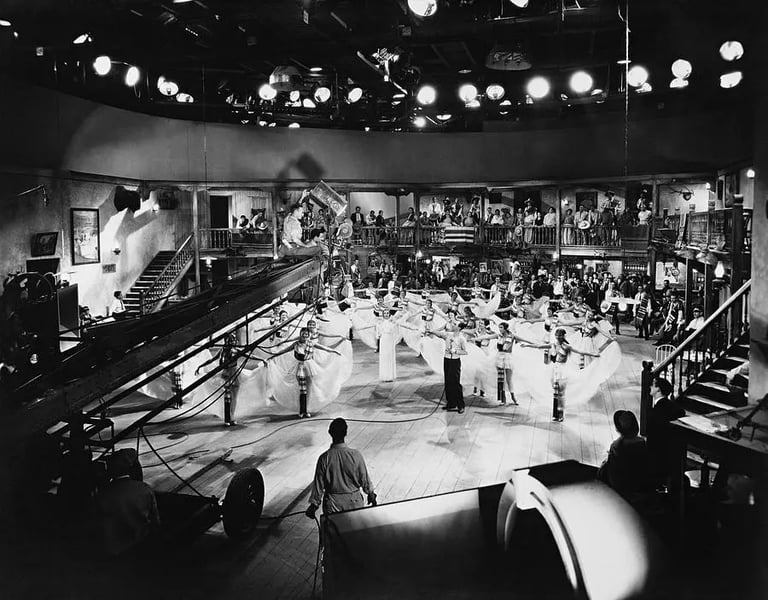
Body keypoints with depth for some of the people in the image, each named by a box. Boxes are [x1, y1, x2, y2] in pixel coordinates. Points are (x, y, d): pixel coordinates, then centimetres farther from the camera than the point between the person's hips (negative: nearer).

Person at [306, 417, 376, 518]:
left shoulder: (324, 458, -16)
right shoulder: (356, 455, -15)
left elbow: (318, 484, -7)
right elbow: (364, 478, -4)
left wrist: (314, 504, 6)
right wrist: (371, 493, 14)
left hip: (332, 504, 0)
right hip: (353, 502, 0)